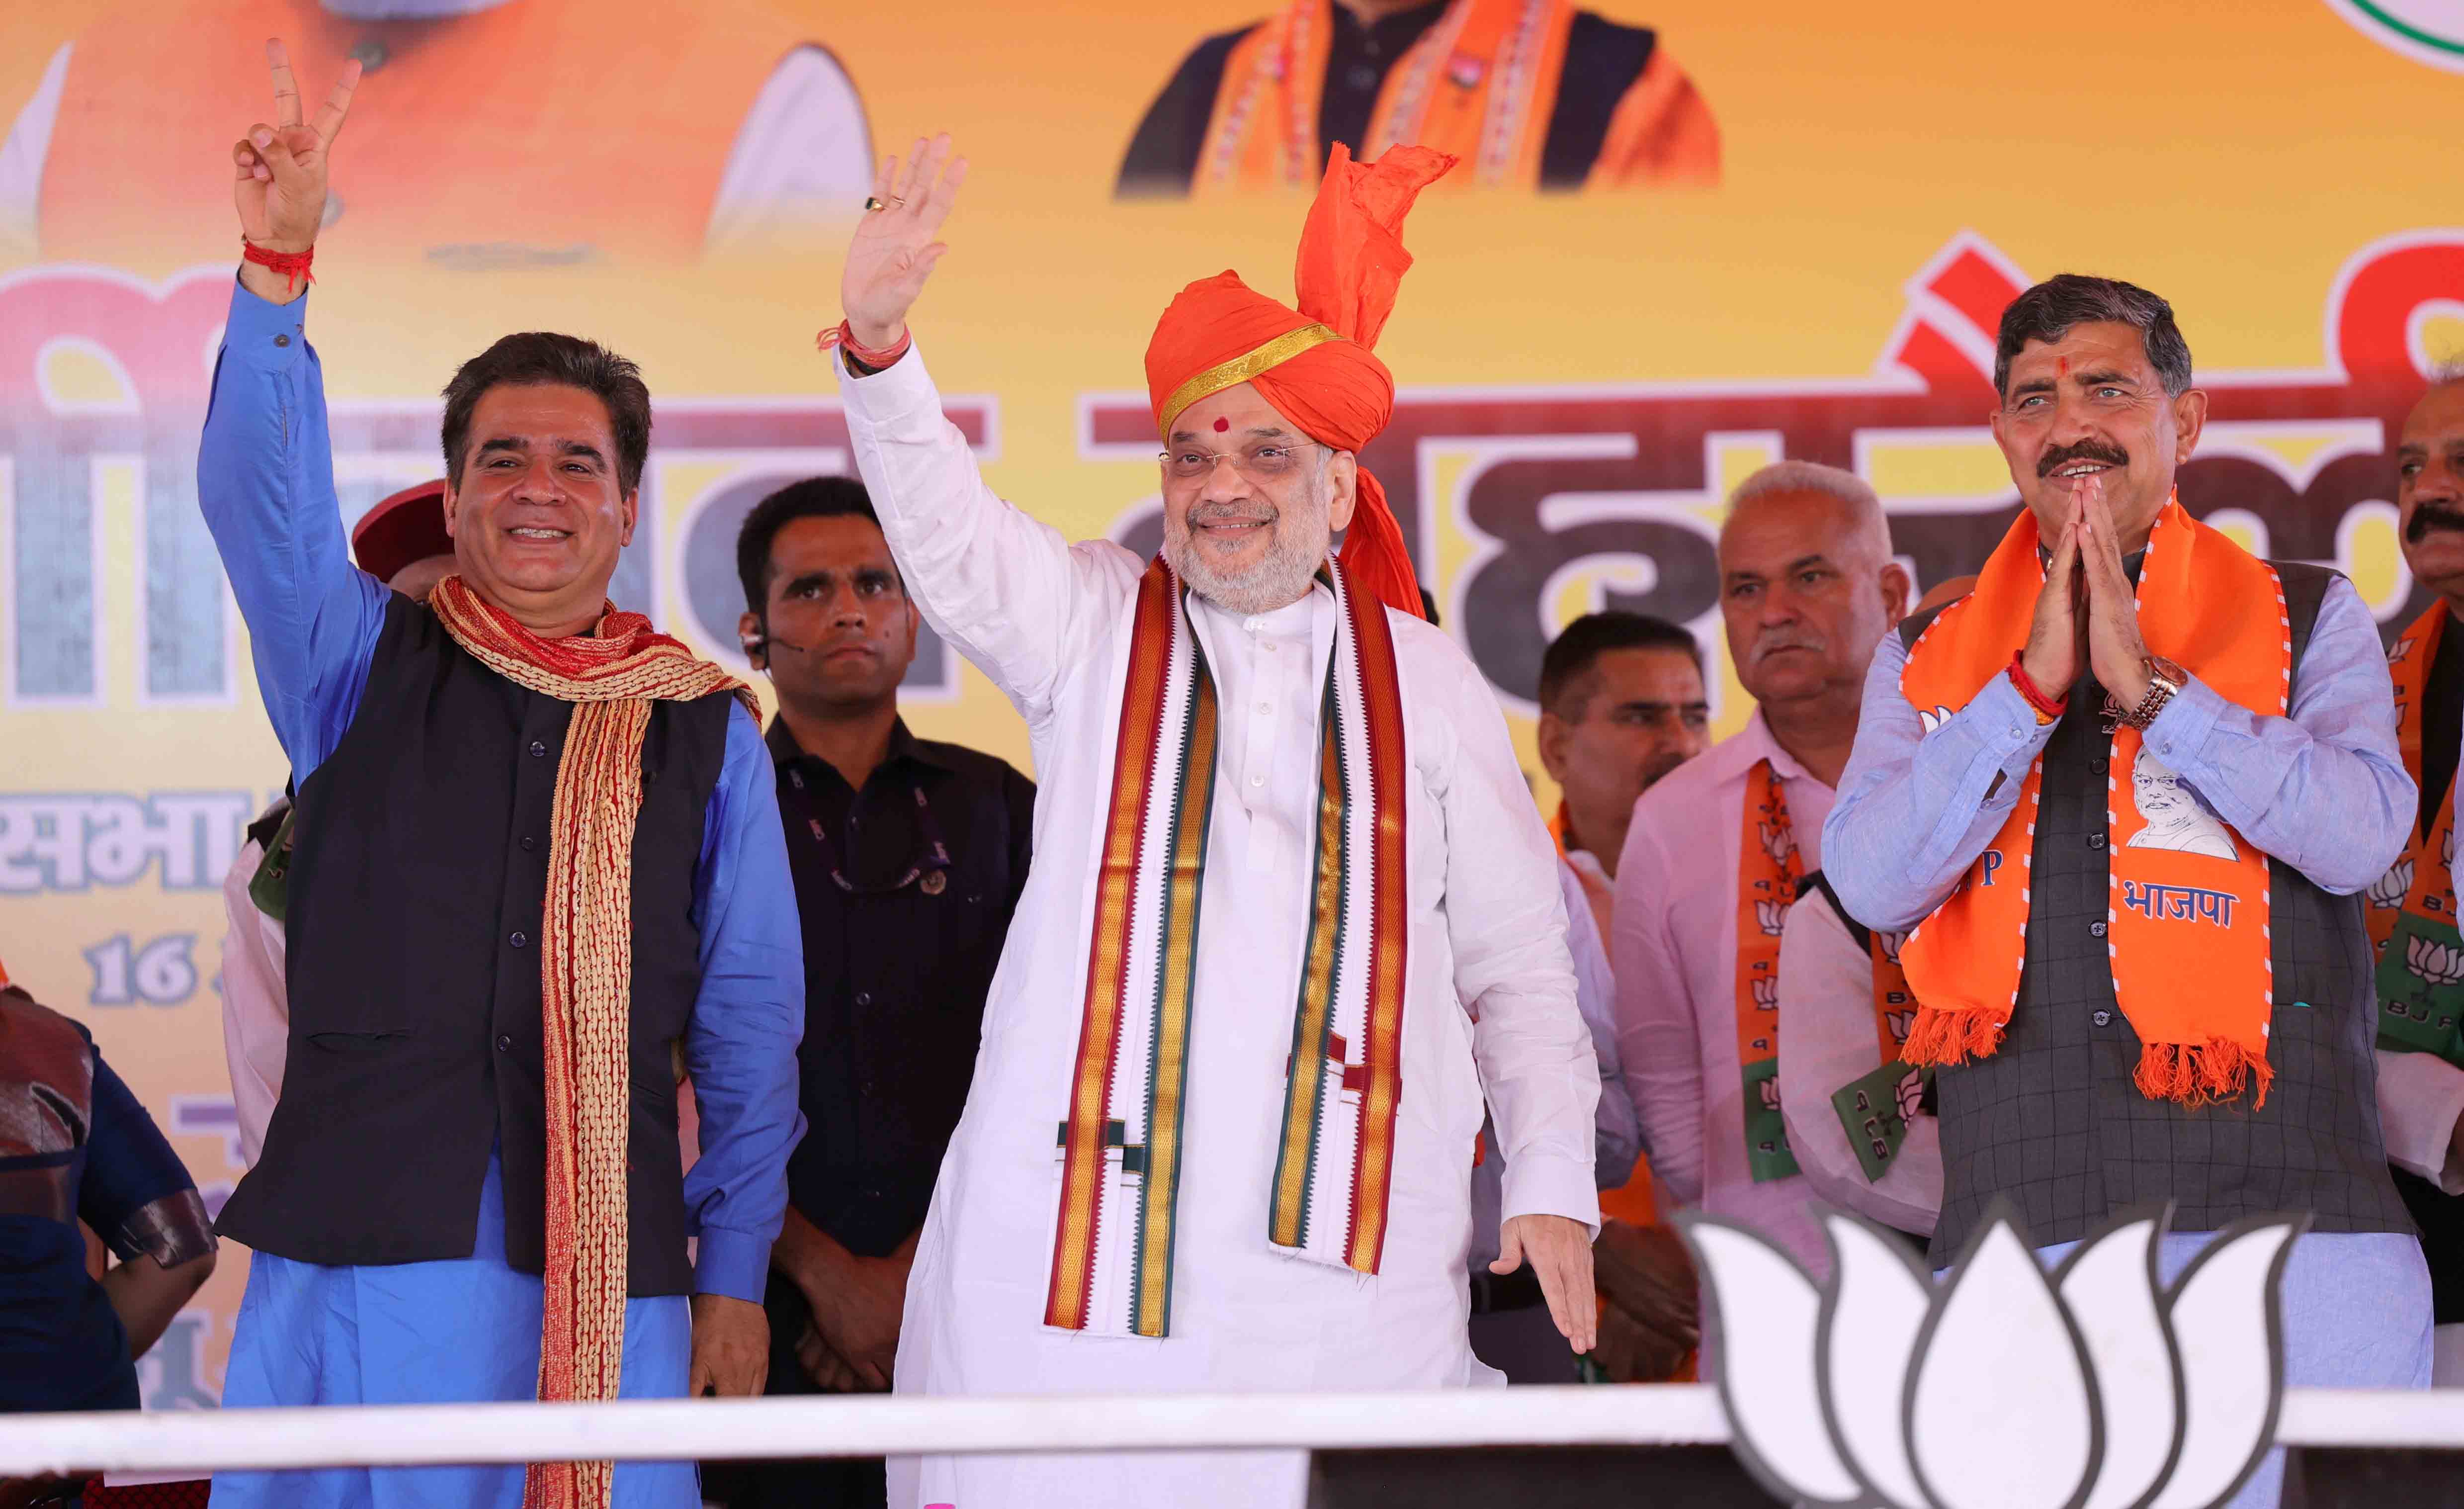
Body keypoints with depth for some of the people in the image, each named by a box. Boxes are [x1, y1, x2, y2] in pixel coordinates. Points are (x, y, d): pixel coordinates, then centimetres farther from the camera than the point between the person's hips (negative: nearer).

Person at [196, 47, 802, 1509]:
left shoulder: (706, 730, 10)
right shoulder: (363, 663, 10)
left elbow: (750, 1028, 10)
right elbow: (264, 495, -7)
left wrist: (738, 1272, 7)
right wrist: (280, 263, -21)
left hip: (608, 1268, 0)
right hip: (359, 1243, 0)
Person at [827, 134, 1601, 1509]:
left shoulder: (1427, 682, 14)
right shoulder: (1092, 627, 11)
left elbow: (1517, 962, 15)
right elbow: (951, 537, -9)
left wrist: (1553, 1185, 6)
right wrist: (880, 343, -27)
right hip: (1082, 1226, 0)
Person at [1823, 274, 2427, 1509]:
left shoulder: (2308, 620, 13)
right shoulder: (1929, 658, 17)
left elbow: (2361, 835, -4)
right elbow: (1872, 881, 2)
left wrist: (2152, 687, -8)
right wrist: (2032, 687, -5)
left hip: (2285, 1217, -1)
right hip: (2024, 1224, 1)